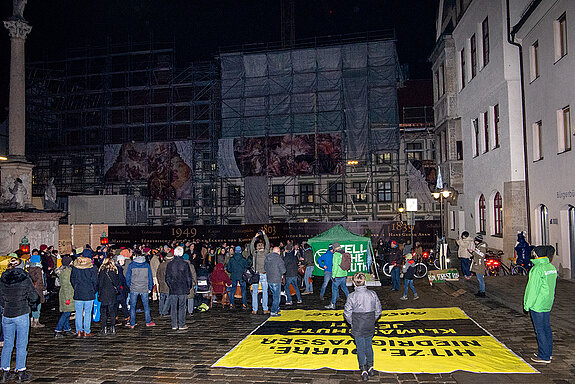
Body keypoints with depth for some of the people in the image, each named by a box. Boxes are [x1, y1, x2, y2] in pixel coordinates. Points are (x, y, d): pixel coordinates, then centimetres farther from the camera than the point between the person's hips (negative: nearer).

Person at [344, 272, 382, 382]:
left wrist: (351, 322, 6)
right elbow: (378, 311, 1)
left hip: (357, 328, -3)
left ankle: (364, 370, 14)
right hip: (370, 327, 3)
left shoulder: (352, 296, -16)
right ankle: (370, 367, 29)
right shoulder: (373, 294, -8)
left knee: (360, 348, 10)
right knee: (368, 346, 21)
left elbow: (347, 313, -11)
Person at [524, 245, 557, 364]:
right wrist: (549, 299, 22)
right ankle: (548, 352, 27)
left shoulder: (537, 269, -20)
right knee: (546, 327, 17)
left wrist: (527, 304, -10)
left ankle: (544, 356, 4)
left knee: (540, 330, -1)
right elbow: (550, 286, 14)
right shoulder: (552, 267, 6)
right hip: (548, 303, 9)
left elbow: (533, 288, -18)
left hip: (537, 304, -9)